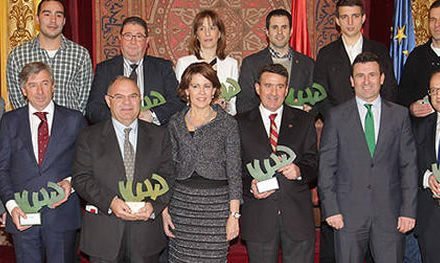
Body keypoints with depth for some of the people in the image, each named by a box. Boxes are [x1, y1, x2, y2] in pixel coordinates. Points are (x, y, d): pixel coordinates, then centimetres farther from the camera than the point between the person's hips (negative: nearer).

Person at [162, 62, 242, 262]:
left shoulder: (227, 123, 0)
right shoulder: (175, 123, 8)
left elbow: (234, 171, -1)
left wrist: (234, 215, -6)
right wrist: (164, 209, 5)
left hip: (217, 204, -2)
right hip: (182, 203, 2)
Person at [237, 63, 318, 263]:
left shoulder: (304, 121, 10)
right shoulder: (240, 124, 5)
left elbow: (313, 164, 5)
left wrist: (299, 171, -16)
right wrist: (250, 185, -16)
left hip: (298, 216, 1)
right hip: (258, 218, -1)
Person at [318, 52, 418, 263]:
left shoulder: (399, 115, 7)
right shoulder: (337, 116, 3)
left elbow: (409, 165, 5)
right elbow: (326, 166, 1)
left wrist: (409, 210, -1)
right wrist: (330, 209, -6)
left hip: (389, 213, 1)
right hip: (348, 213, -1)